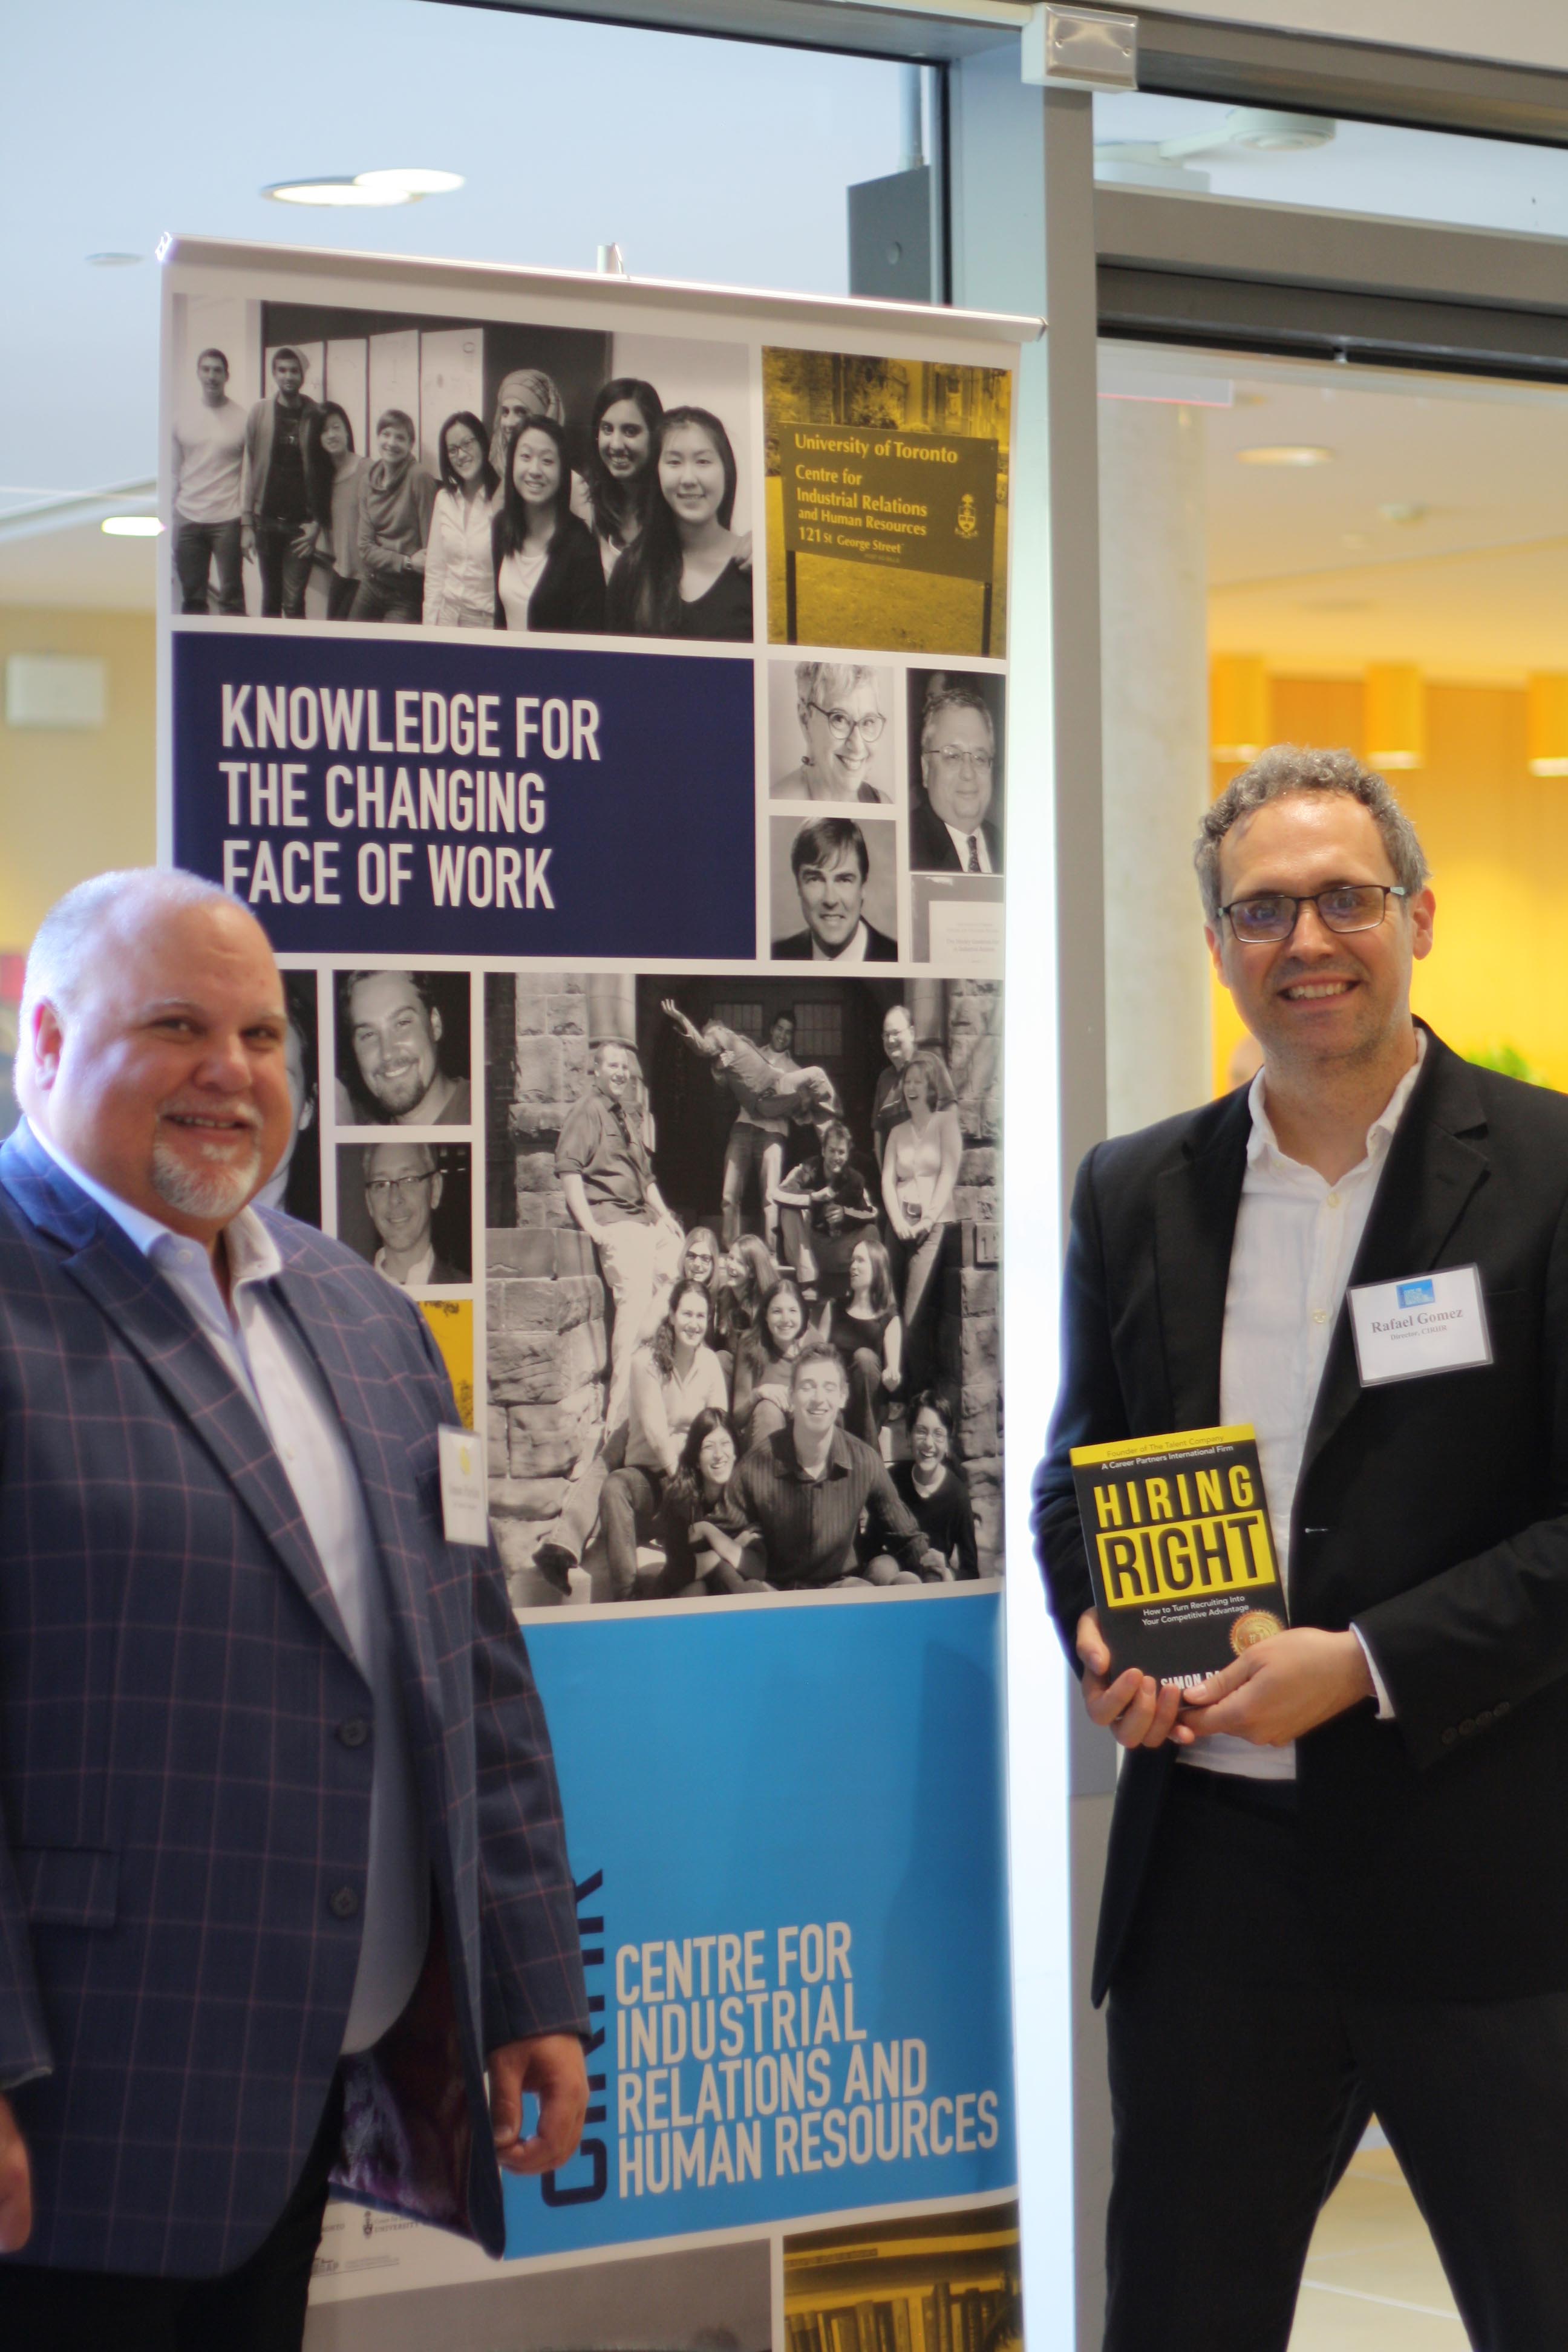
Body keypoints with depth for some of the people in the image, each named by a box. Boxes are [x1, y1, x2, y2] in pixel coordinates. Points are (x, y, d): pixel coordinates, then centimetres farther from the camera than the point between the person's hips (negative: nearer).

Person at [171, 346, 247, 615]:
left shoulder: (242, 419, -2)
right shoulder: (183, 419, 9)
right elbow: (174, 472, 13)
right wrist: (169, 517, 6)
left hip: (227, 520, -4)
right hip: (188, 520, 4)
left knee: (231, 597, -3)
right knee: (192, 598, 8)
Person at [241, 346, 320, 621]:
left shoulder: (315, 416, 0)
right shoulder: (260, 413, 4)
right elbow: (249, 469, 4)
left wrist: (317, 523, -8)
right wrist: (246, 523, -1)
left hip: (302, 525, -2)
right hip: (267, 521, 2)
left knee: (293, 602, -5)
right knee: (271, 599, 10)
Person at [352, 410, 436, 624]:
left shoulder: (418, 478, -14)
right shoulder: (369, 480, 4)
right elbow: (365, 546, 0)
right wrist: (407, 562, -16)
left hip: (407, 593, -6)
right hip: (371, 587, 6)